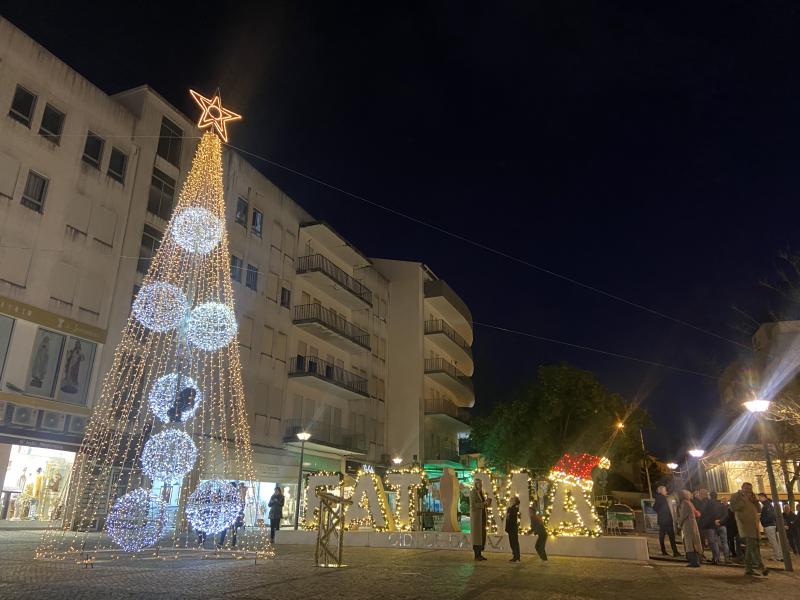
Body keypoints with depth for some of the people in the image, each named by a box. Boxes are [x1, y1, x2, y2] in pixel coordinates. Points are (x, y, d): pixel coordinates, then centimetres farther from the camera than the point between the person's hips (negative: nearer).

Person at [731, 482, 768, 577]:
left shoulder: (751, 497, 24)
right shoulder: (736, 496, 3)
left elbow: (759, 510, 17)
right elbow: (733, 508, -11)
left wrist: (754, 500, 3)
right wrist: (744, 500, -10)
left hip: (754, 525, 7)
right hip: (745, 524, -7)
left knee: (750, 547, 6)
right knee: (752, 545, -18)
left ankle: (748, 568, 10)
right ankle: (760, 566, -25)